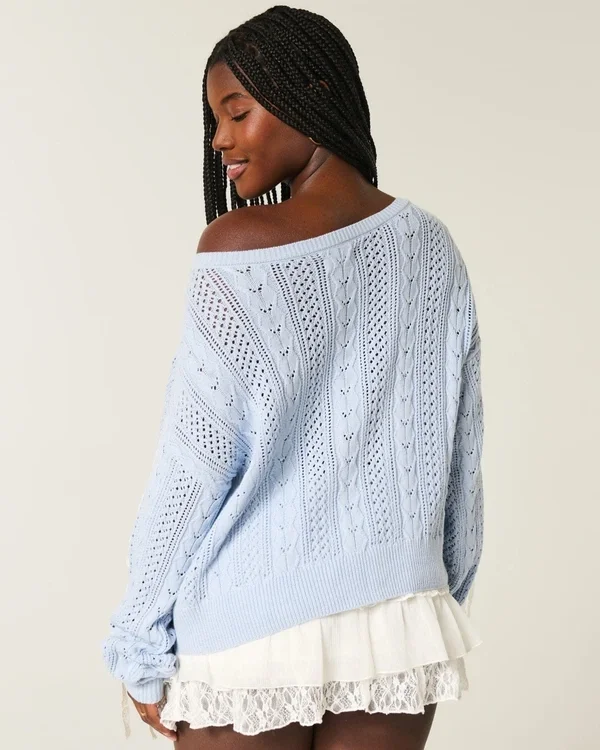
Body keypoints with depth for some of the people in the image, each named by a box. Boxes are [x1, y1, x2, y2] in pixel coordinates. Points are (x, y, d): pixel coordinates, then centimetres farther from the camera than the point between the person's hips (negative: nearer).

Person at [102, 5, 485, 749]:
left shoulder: (237, 249, -12)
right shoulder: (431, 248, 2)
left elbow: (194, 461, -12)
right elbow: (459, 453, 7)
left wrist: (143, 648, -3)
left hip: (253, 633, -4)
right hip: (400, 628, 4)